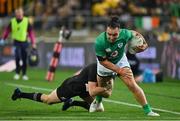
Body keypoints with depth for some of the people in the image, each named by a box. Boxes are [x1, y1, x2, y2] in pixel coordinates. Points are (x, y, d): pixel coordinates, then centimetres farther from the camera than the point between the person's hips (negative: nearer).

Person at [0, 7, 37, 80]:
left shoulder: (26, 21, -3)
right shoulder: (12, 21, -1)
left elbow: (31, 32, 0)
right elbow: (7, 30, 7)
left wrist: (33, 43, -3)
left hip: (24, 42, 0)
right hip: (16, 42, 0)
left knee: (24, 59, 4)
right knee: (17, 57, -15)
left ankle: (24, 74, 16)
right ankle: (17, 73, -2)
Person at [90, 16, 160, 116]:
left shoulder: (125, 34, -33)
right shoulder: (99, 42, -38)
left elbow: (134, 34, -7)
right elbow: (103, 61, -26)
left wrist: (144, 44, -25)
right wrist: (119, 70, -29)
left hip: (120, 61, 0)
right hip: (105, 64, 0)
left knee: (132, 85, -15)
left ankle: (148, 110, -8)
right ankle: (97, 101, 58)